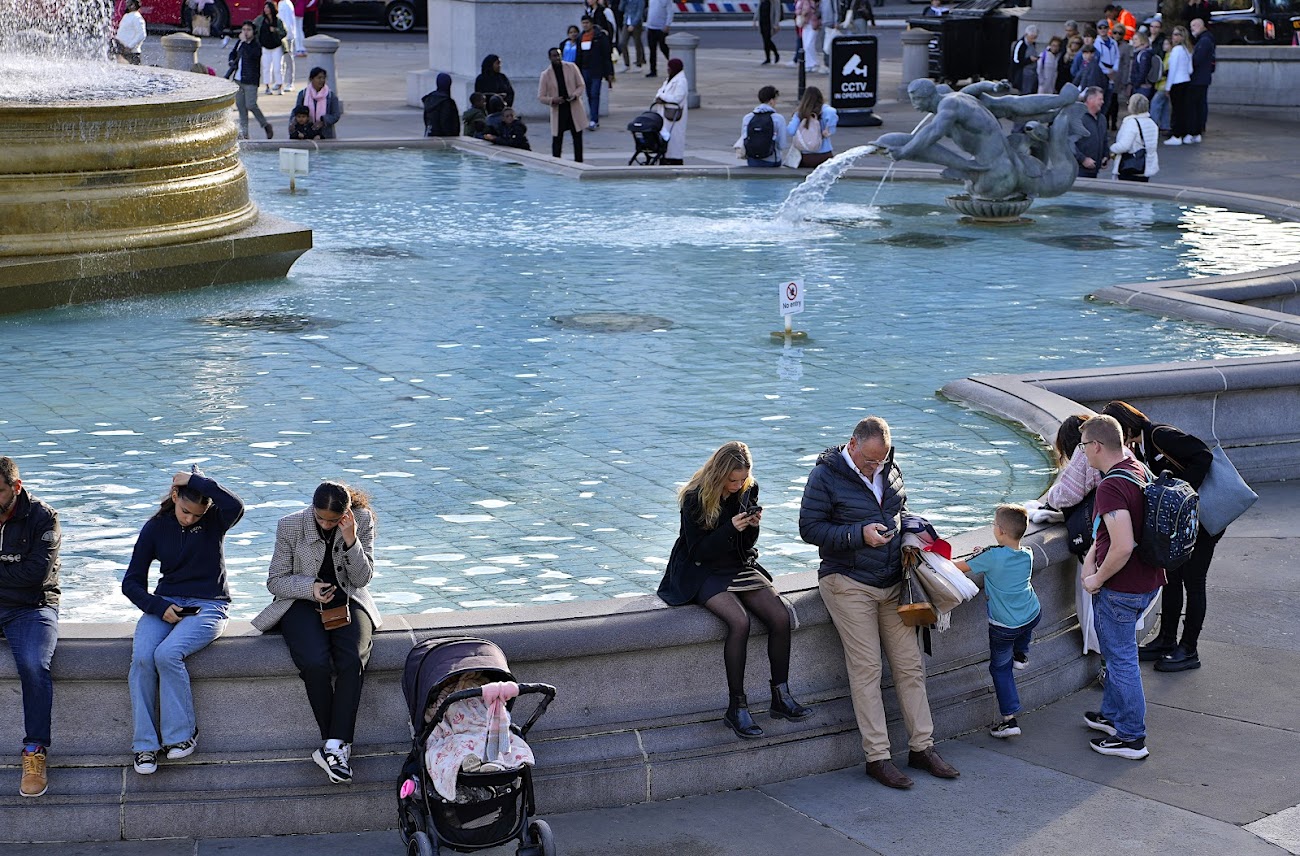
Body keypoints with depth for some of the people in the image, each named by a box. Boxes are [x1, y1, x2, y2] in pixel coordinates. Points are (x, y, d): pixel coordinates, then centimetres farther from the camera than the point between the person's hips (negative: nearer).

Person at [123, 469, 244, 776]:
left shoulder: (214, 522, -2)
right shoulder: (156, 528, 4)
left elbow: (235, 506, -29)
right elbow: (132, 582, 6)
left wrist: (196, 481, -19)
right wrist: (159, 607, -12)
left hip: (207, 606, -3)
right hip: (165, 604, 3)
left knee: (167, 654, -30)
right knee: (141, 657, -26)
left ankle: (182, 733, -13)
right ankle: (145, 744, -19)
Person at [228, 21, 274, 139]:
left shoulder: (256, 46, -11)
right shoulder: (239, 43, 10)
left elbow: (251, 54, -31)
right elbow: (233, 53, 27)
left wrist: (244, 41, -24)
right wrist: (232, 62, 7)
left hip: (251, 81, -7)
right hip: (238, 79, 7)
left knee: (250, 105, -12)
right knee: (240, 105, 8)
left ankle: (266, 125, 8)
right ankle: (244, 132, 15)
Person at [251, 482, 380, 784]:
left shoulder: (362, 522, -6)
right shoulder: (291, 525, -8)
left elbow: (362, 578, -5)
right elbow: (275, 581, -1)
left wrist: (351, 541, -20)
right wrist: (310, 588, -19)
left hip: (346, 601, 1)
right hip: (302, 602, -1)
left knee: (353, 660, -31)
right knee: (316, 662, -32)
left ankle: (333, 747, -31)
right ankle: (339, 746, -19)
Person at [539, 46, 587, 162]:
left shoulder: (571, 67, 0)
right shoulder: (545, 75, -2)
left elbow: (581, 86, 5)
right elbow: (541, 97, -1)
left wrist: (575, 95, -16)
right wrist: (552, 100, -20)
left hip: (574, 109, 1)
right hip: (558, 111, -1)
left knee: (577, 137, 6)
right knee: (557, 139, -1)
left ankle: (579, 163, 15)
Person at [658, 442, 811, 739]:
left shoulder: (747, 491, 0)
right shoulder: (695, 498, -15)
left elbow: (747, 544, 8)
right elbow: (697, 551, -16)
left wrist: (753, 525, -14)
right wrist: (731, 528, -27)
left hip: (739, 566, 6)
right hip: (703, 573, -6)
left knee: (780, 617, -18)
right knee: (739, 622, -31)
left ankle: (781, 697, -7)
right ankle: (736, 708, -23)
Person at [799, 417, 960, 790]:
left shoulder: (891, 472, 10)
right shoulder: (826, 476, -8)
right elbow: (810, 527, -11)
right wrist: (859, 535, -20)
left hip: (893, 582, 6)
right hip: (849, 584, -6)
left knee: (910, 665, 5)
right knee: (866, 668, -6)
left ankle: (922, 747, 14)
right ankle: (877, 757, -2)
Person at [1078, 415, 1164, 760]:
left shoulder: (1111, 487, -26)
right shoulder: (1139, 471, 5)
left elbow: (1122, 547, -33)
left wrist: (1097, 579, -18)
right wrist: (1090, 559, 6)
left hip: (1121, 589, -10)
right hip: (1148, 582, 10)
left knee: (1121, 659, 3)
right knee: (1117, 651, 25)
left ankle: (1132, 738, 11)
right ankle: (1113, 715, 39)